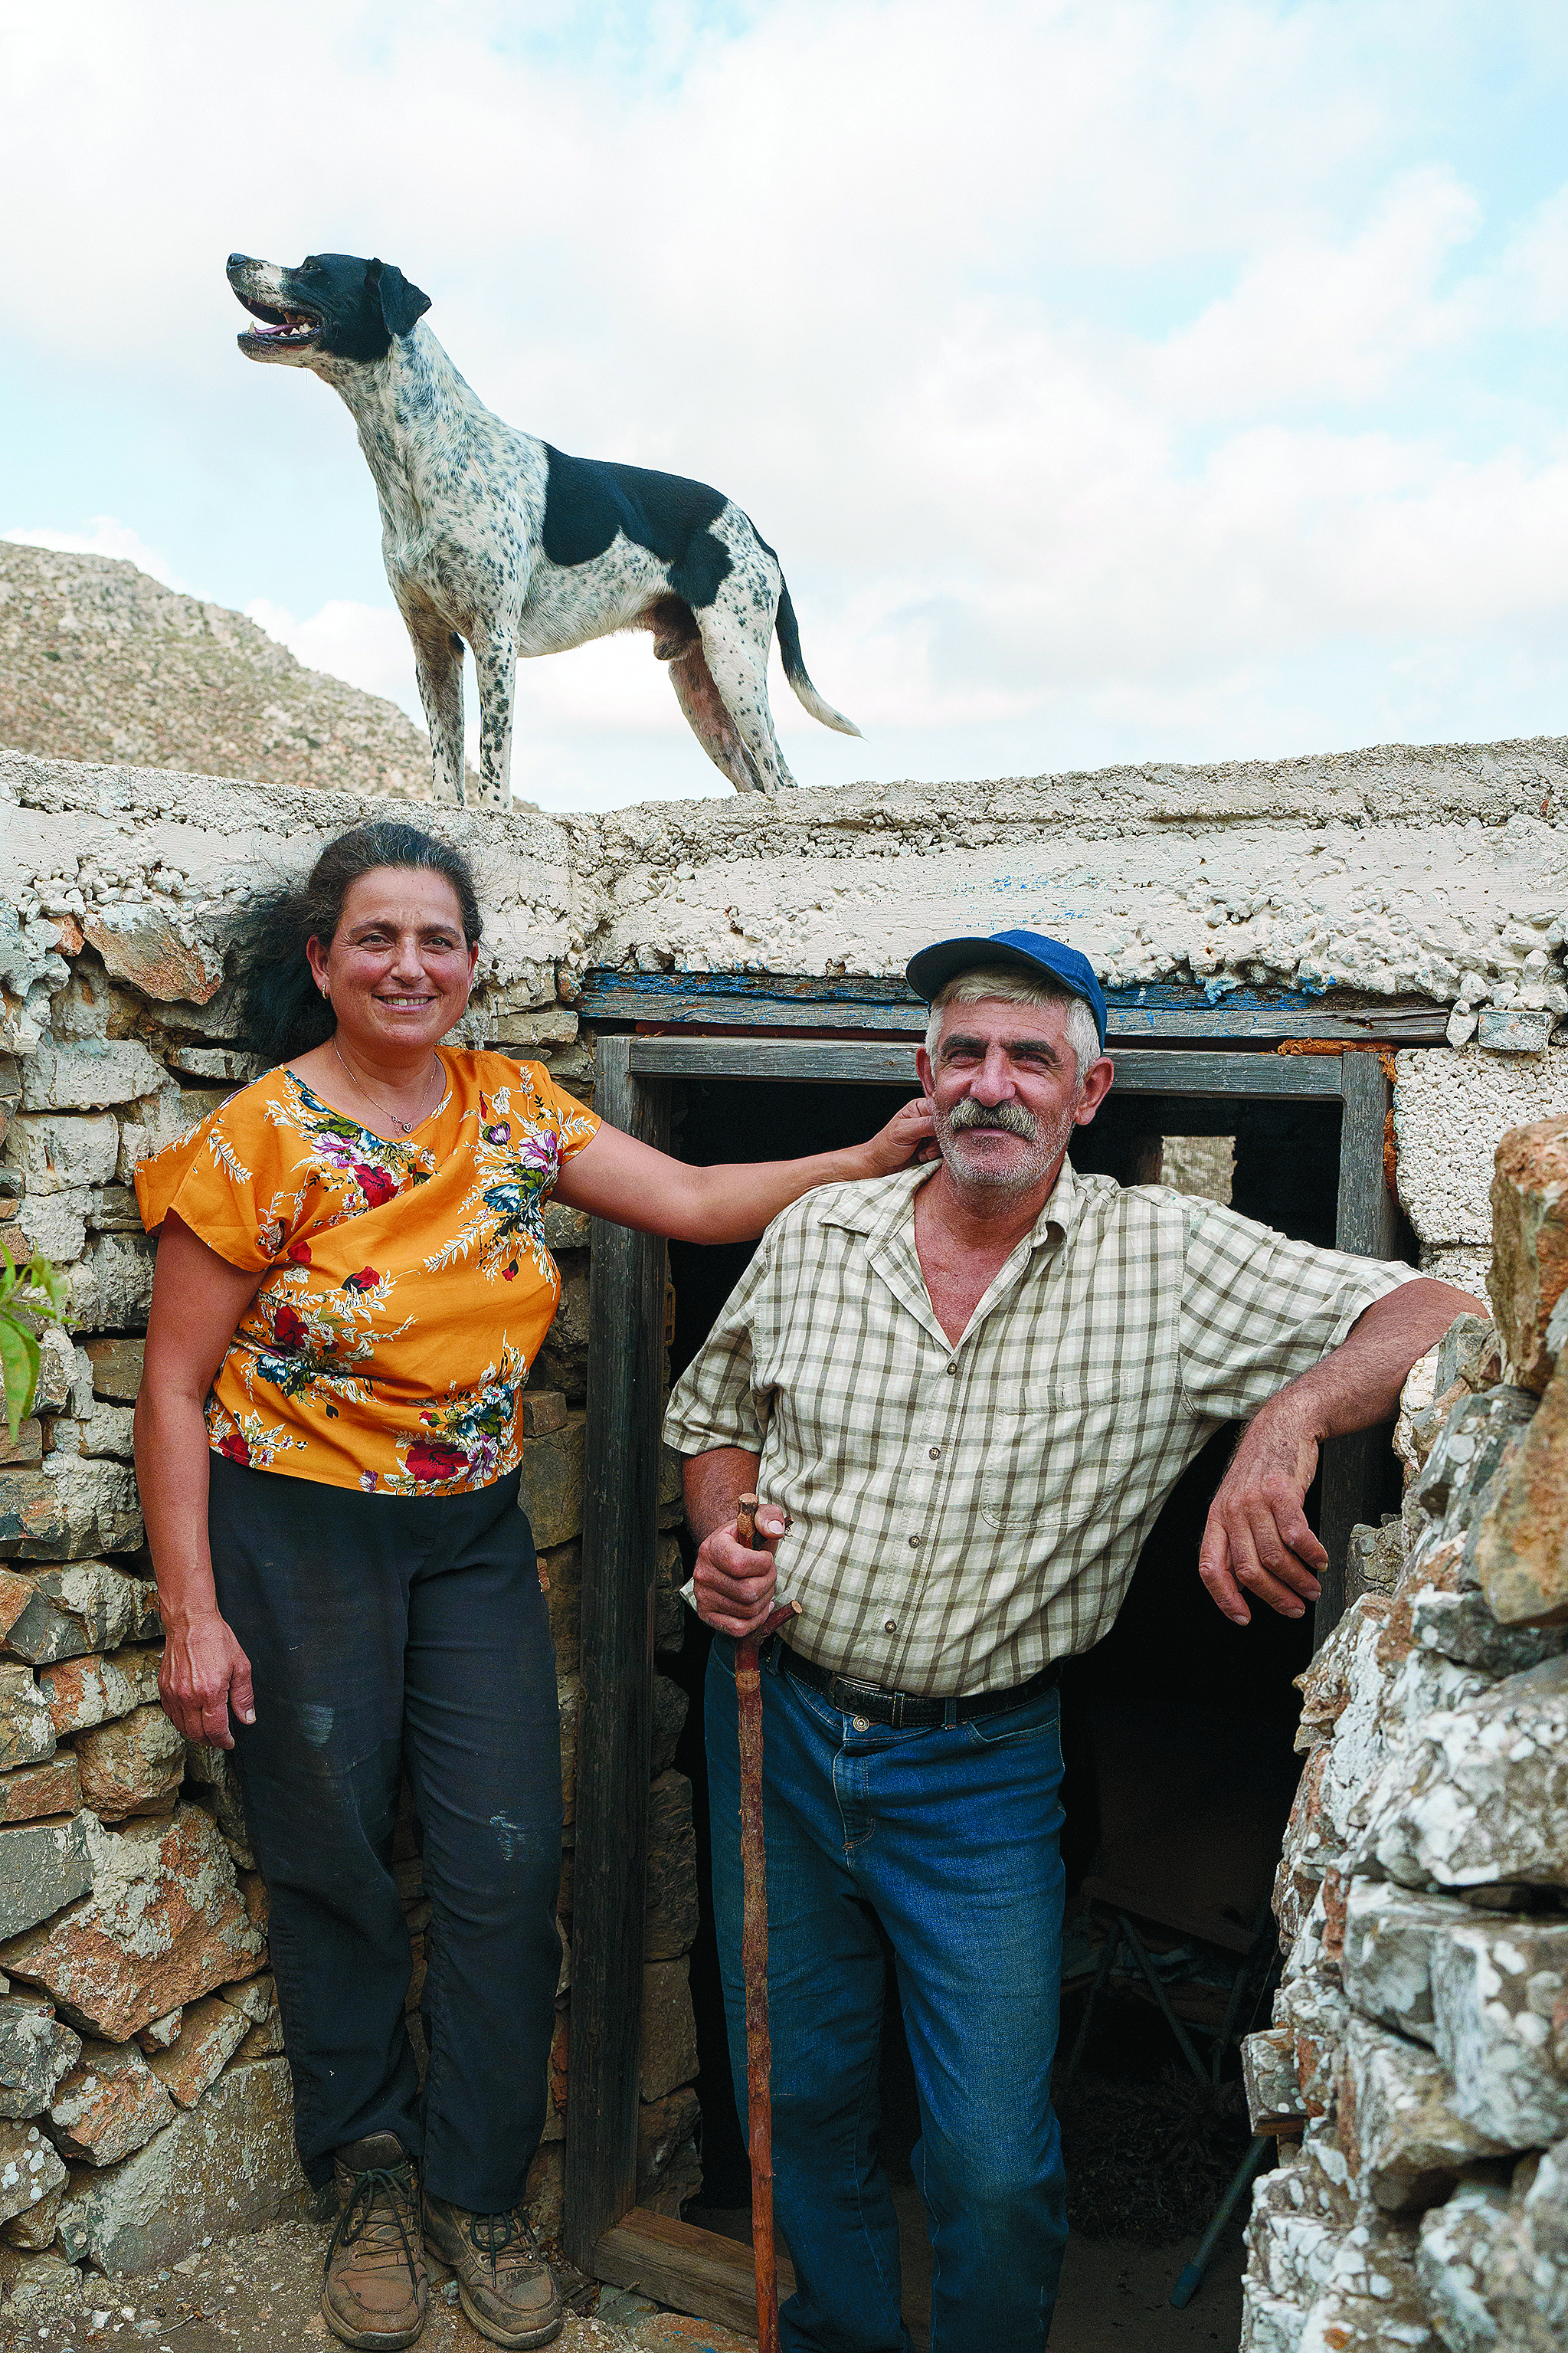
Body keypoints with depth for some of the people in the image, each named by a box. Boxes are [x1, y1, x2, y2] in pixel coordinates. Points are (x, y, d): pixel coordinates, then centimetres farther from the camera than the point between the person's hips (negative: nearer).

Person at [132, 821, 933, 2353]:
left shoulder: (513, 1108, 0)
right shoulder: (262, 1139, -13)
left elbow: (696, 1204, -5)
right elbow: (174, 1386, -10)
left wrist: (877, 1155, -18)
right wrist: (192, 1615, -12)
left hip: (475, 1537, 4)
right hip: (296, 1538, -3)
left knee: (508, 1864, 5)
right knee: (333, 1873, 12)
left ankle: (476, 2190, 29)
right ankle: (368, 2169, 38)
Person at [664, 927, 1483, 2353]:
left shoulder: (1170, 1261, -11)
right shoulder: (815, 1235, -1)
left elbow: (1438, 1318, -17)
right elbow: (714, 1414, 14)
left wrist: (1290, 1415, -36)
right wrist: (722, 1538, -6)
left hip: (983, 1767, -3)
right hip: (774, 1723, 3)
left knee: (994, 2169, 4)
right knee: (797, 2091, 19)